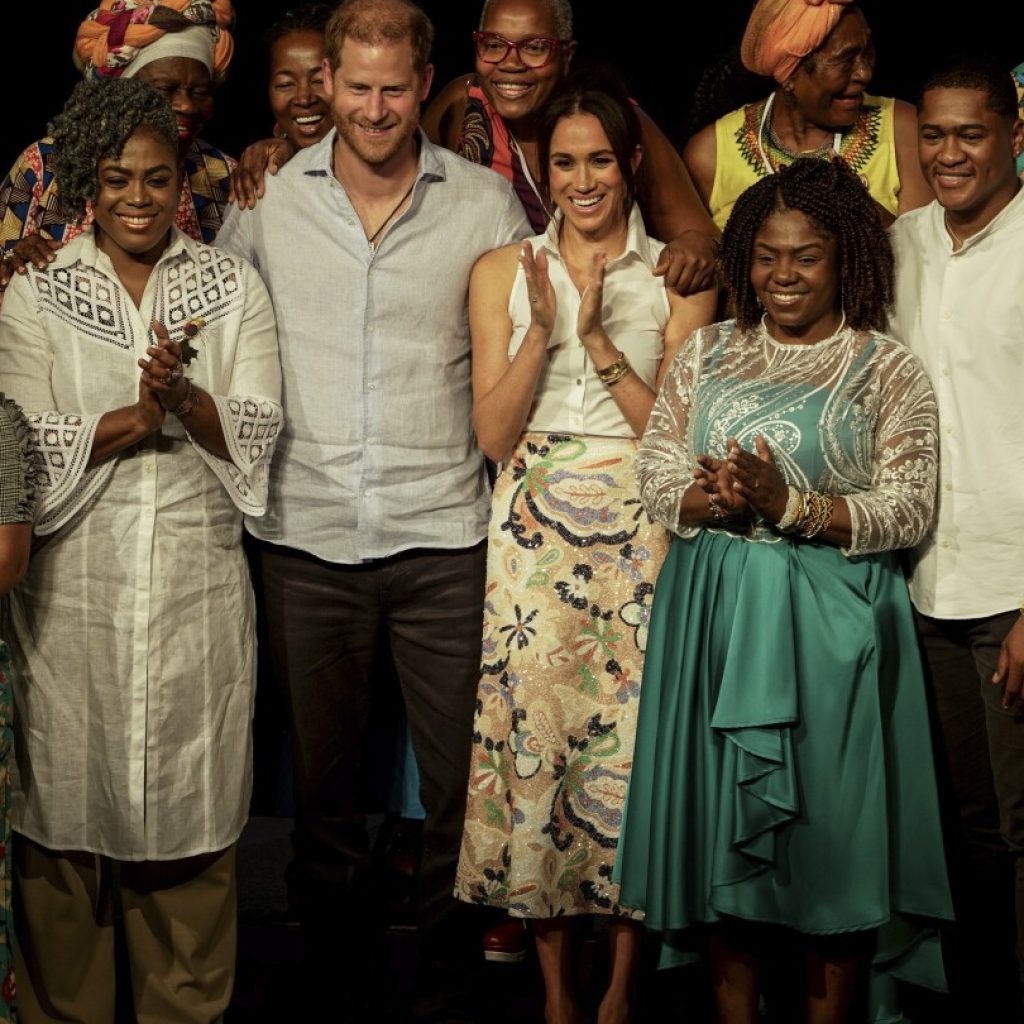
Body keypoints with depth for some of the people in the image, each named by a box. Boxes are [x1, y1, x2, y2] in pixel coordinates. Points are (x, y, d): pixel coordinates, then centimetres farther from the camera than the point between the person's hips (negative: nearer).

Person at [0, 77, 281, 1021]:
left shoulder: (233, 287, 7)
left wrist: (186, 400, -19)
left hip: (198, 587, 1)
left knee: (190, 811, 5)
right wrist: (133, 418, -18)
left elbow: (258, 434, 0)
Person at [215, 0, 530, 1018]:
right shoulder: (265, 200, 3)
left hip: (444, 536, -1)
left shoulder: (486, 202, 2)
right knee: (323, 782, 12)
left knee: (461, 783, 4)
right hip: (306, 539, 1)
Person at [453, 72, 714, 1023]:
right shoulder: (503, 270, 8)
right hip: (535, 534, 1)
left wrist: (598, 337, -12)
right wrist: (545, 328, -12)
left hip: (638, 531, -1)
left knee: (633, 740, -2)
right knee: (532, 735, 0)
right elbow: (493, 434, 2)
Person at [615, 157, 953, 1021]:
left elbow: (909, 510, -8)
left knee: (829, 819, 1)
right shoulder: (707, 354, 11)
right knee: (722, 818, 7)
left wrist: (789, 505, -19)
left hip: (831, 622, -3)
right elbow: (656, 474, 6)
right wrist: (716, 500, -15)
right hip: (713, 615, 3)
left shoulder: (889, 371, 0)